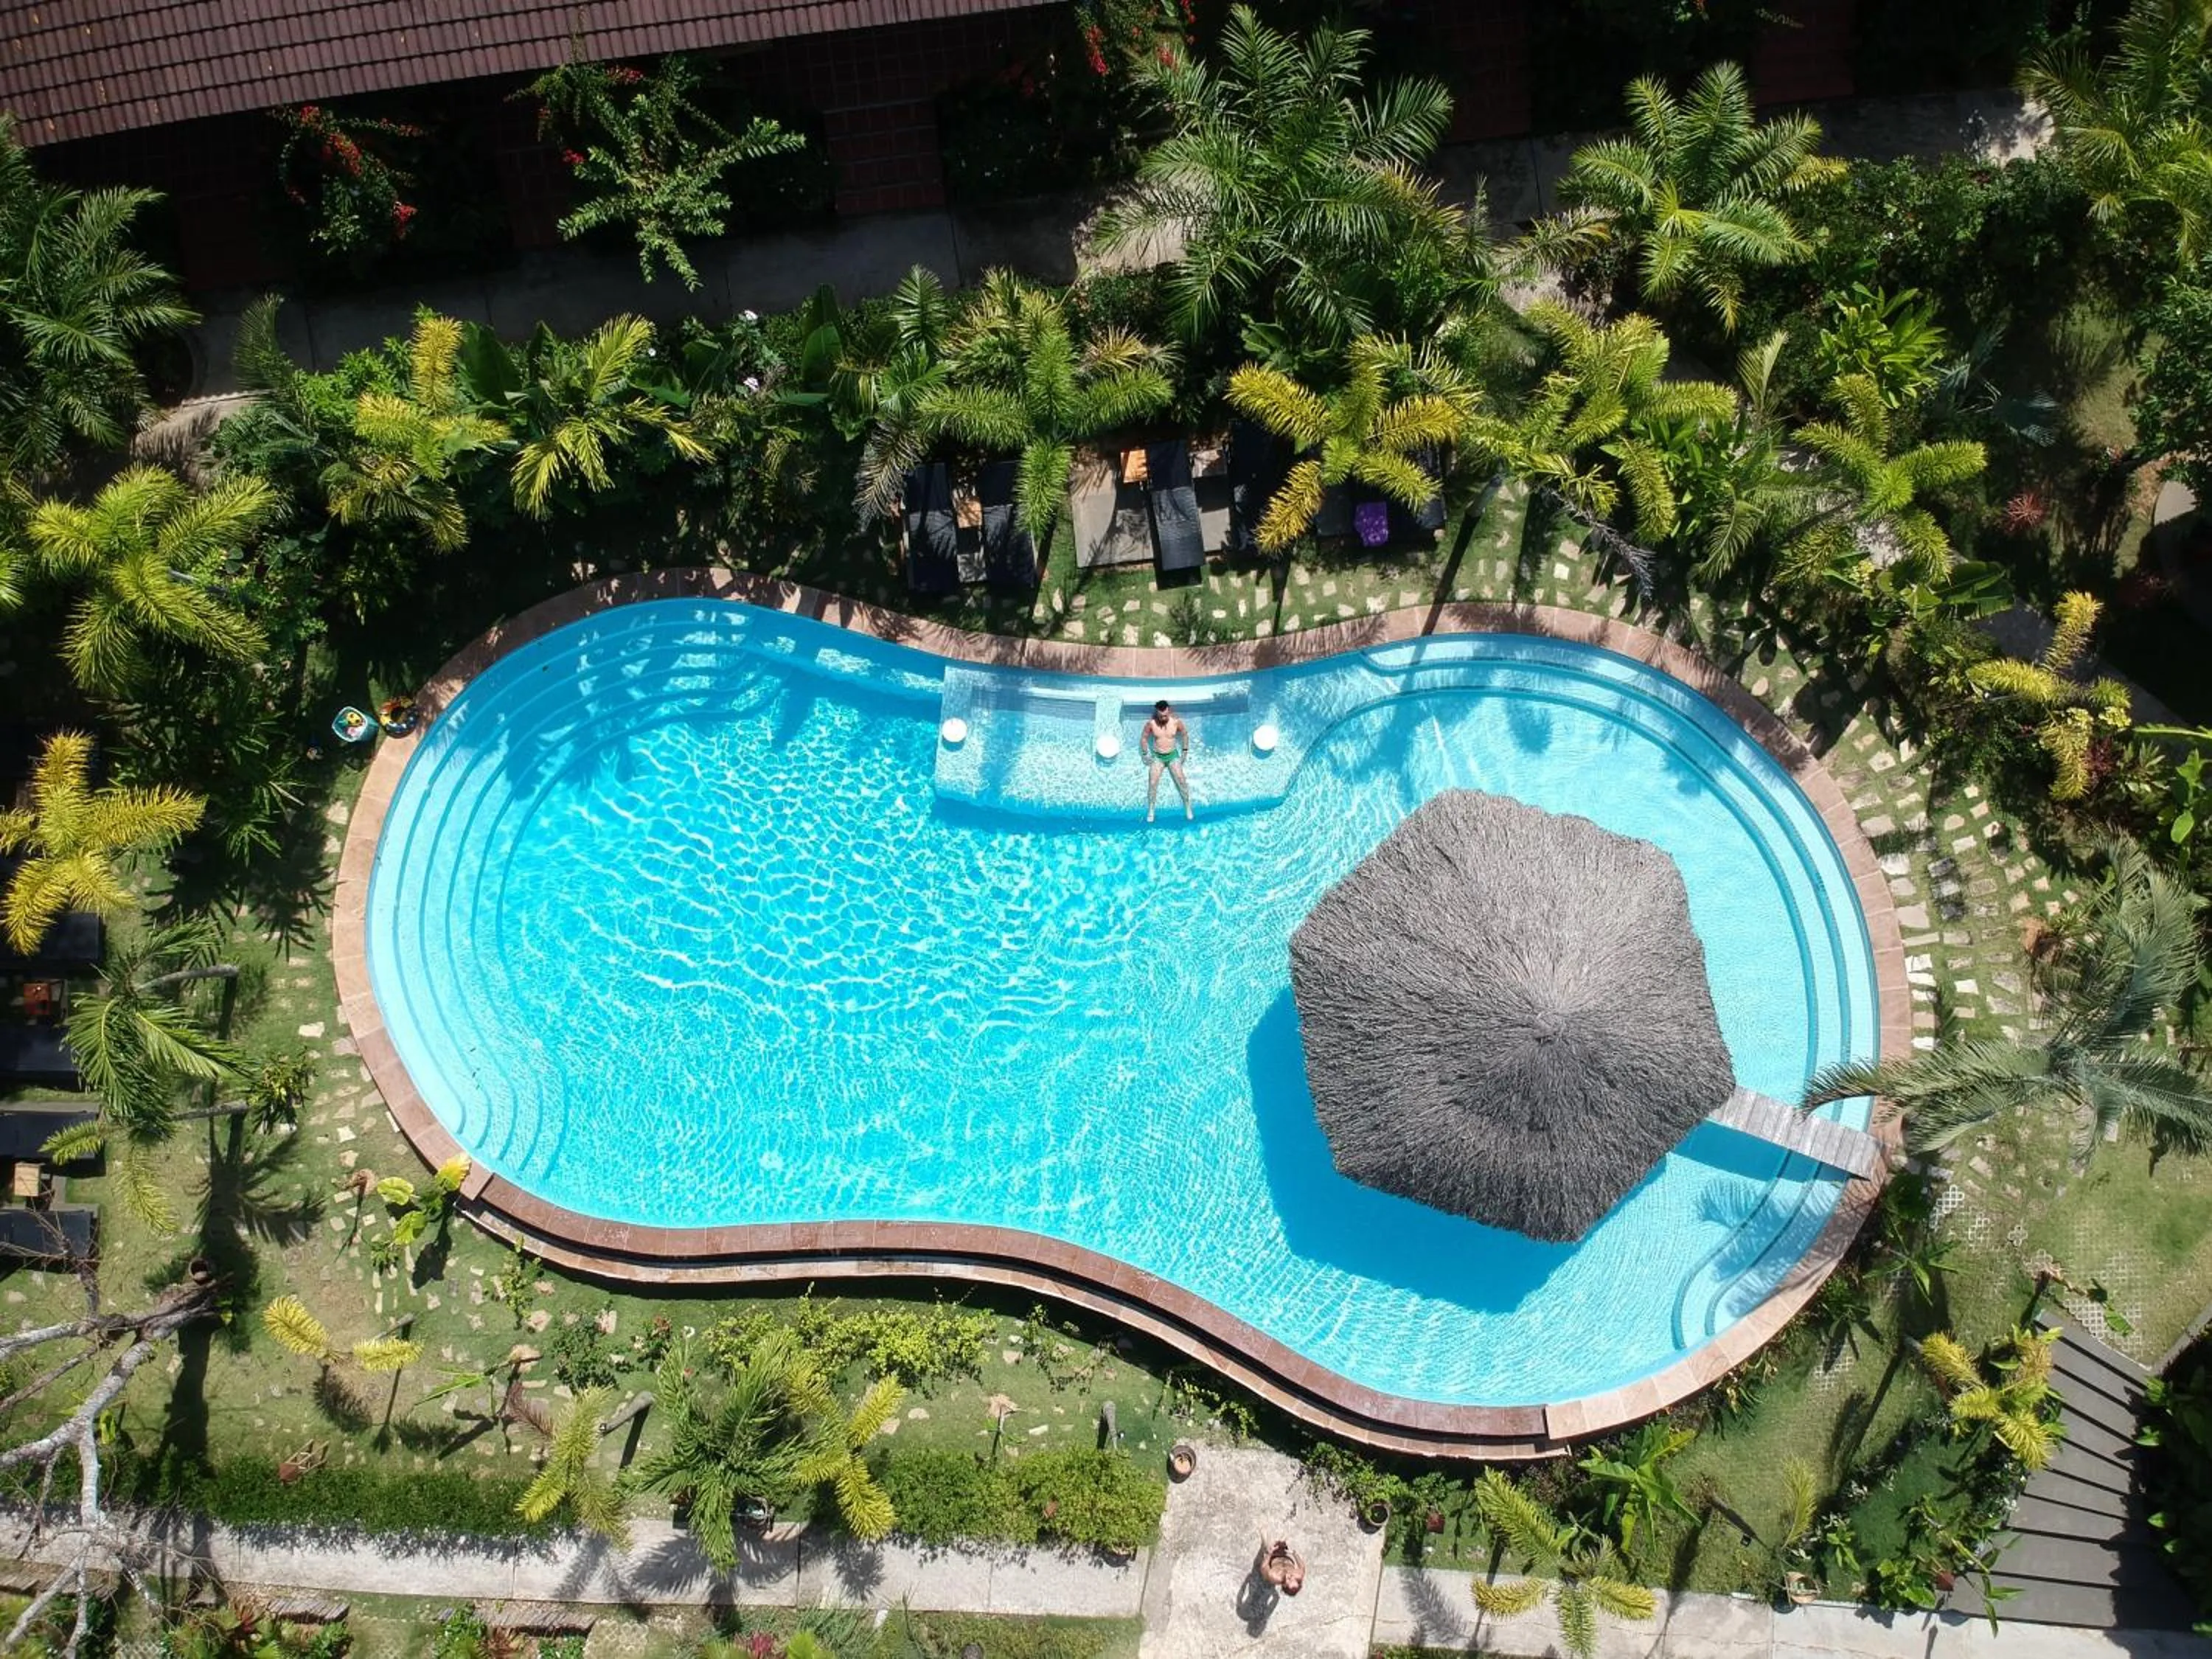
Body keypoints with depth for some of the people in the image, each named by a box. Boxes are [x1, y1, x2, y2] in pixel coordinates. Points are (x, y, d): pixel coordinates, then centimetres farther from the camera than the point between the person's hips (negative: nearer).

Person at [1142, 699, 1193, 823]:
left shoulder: (1176, 721, -14)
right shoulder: (1151, 723, -15)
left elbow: (1185, 734, 4)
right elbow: (1144, 738, 2)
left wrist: (1185, 751, 3)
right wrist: (1145, 754, 1)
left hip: (1173, 756, 0)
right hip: (1157, 757, 0)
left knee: (1182, 782, -4)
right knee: (1152, 784, -11)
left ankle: (1188, 809, 9)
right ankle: (1150, 811, 1)